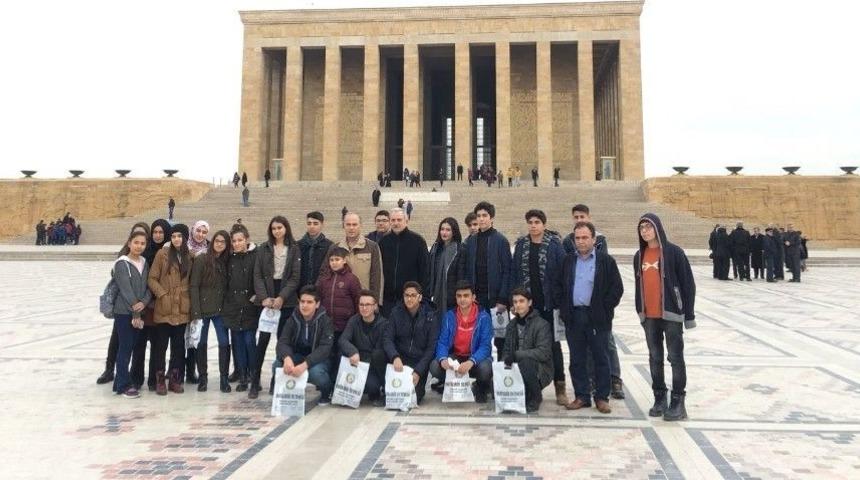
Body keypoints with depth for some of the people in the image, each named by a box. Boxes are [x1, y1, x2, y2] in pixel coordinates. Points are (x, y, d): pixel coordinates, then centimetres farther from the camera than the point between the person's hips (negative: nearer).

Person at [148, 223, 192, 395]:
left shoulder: (189, 256, 7)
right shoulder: (162, 254, -4)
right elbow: (152, 279, -4)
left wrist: (188, 298, 4)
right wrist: (162, 294, -12)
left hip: (182, 308, 3)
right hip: (164, 308, -3)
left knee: (179, 344, 9)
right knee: (162, 344, 4)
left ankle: (175, 379, 20)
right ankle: (160, 380, 15)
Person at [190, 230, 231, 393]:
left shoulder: (226, 261, 7)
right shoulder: (201, 260, -6)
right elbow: (194, 286, -9)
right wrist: (196, 311, -14)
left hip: (220, 309, 3)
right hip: (203, 309, -3)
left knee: (224, 342, -1)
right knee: (202, 343, 7)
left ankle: (224, 378, 7)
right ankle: (202, 377, 19)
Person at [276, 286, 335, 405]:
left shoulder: (325, 320, -15)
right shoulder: (293, 318, -5)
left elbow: (325, 347, -25)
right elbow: (283, 341, -14)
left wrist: (305, 365, -40)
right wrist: (287, 358, -38)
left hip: (318, 359, -3)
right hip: (297, 356, 3)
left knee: (315, 372, -36)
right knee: (278, 365, -26)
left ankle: (328, 390, -1)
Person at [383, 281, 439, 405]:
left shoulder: (430, 317, -5)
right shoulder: (396, 312, -1)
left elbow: (431, 348, -7)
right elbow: (387, 339, -10)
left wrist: (418, 371, -17)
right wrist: (395, 357, -30)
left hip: (419, 362, -2)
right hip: (399, 358, 2)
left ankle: (418, 385, 20)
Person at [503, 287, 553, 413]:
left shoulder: (542, 325, -10)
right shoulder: (511, 325, 9)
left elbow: (544, 353, -21)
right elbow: (507, 351, 12)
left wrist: (516, 355, -25)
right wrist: (506, 361, -12)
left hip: (540, 371, -5)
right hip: (516, 369, 5)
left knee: (525, 363, -36)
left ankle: (534, 399, -8)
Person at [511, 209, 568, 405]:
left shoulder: (554, 245, -2)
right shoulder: (521, 245, 7)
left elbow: (562, 272, -4)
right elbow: (514, 272, 7)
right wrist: (515, 298, 1)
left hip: (548, 302, -3)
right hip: (526, 303, 3)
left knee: (553, 343, 5)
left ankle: (560, 388, 13)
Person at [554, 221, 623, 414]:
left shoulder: (606, 261, -2)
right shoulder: (568, 261, 10)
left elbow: (617, 288, -2)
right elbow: (558, 286, 15)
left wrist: (604, 310, -6)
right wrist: (563, 308, 5)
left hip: (597, 318, -3)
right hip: (573, 317, 3)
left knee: (601, 359, 4)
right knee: (577, 359, 8)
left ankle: (602, 397, 15)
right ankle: (582, 396, 19)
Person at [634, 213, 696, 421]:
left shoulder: (673, 252, -8)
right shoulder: (639, 256, 8)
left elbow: (688, 283, -6)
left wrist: (689, 314, -8)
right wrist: (640, 311, 14)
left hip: (671, 313, -5)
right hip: (649, 316, 5)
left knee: (675, 357, 2)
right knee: (655, 357, 11)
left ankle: (678, 400, 11)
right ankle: (659, 397, 22)